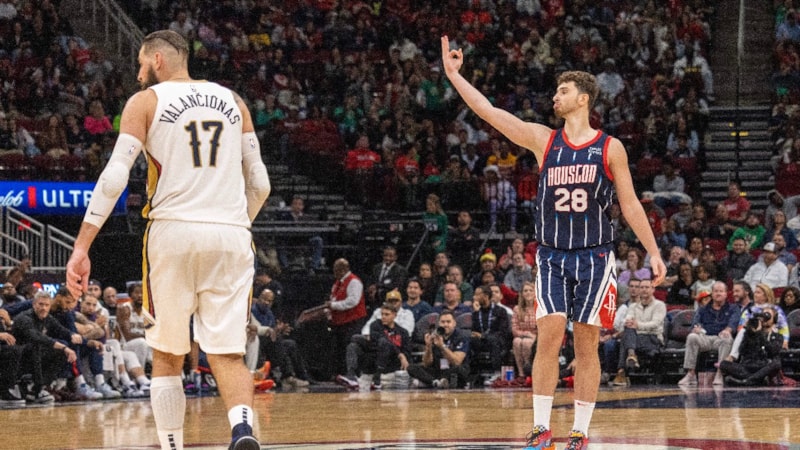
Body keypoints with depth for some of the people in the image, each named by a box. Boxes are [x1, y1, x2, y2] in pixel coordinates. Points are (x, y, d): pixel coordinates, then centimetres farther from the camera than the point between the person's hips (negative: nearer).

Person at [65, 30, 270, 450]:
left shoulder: (146, 101, 4)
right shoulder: (232, 101, 15)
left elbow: (114, 176, -7)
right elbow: (259, 183, 15)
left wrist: (82, 247, -8)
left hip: (173, 231, -2)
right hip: (231, 235, 2)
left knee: (166, 355, 12)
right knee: (227, 353, 1)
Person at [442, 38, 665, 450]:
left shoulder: (610, 149, 1)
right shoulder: (543, 140, 5)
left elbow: (630, 205, 5)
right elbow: (488, 111, 1)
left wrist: (654, 252, 1)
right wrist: (453, 74, -4)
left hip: (595, 256, -1)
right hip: (552, 256, 1)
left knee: (586, 344, 1)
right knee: (549, 337, -9)